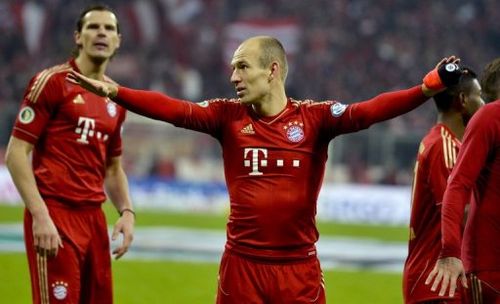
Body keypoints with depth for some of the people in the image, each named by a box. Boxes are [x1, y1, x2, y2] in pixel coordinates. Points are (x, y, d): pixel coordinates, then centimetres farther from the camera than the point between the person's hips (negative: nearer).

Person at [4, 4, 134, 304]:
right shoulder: (52, 82, -5)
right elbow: (16, 153, -10)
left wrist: (127, 212, 7)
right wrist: (40, 216, -18)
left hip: (94, 217, 7)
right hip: (54, 215, -7)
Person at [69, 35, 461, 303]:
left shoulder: (315, 117, -3)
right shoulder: (229, 116, 2)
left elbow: (368, 112, -16)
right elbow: (172, 110, -6)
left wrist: (427, 88, -30)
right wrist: (113, 92, -17)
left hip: (300, 266, -1)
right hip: (242, 263, 1)